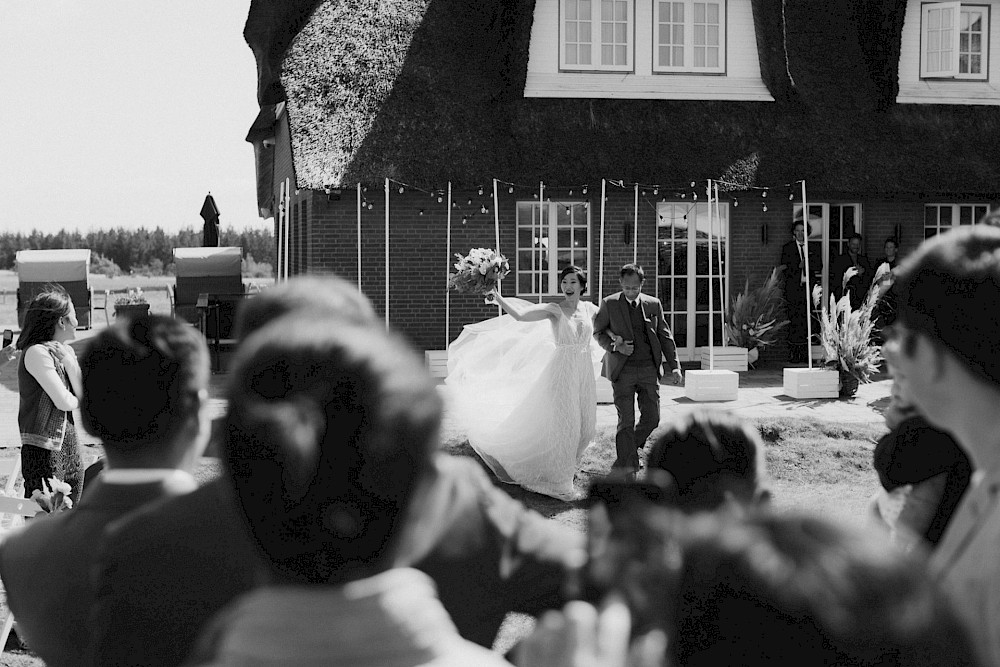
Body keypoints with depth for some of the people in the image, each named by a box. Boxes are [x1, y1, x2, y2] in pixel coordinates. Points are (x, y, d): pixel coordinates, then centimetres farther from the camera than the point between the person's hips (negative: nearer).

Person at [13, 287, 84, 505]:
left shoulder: (66, 351, 12)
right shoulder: (36, 353, -14)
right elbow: (63, 401, -16)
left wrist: (69, 362, -6)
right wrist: (78, 401, 6)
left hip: (69, 445, 9)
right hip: (43, 451, -9)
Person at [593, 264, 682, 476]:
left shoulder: (653, 304, 8)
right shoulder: (609, 304, 1)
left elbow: (665, 336, 11)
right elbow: (598, 333, 7)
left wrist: (674, 366, 3)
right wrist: (615, 346, -13)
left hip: (648, 369, 3)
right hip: (622, 369, -3)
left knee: (651, 418, 2)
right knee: (626, 420, -5)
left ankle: (627, 452, 26)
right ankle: (627, 466, 3)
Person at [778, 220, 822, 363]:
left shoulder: (812, 249, 16)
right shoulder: (787, 248, 7)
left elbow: (819, 266, 3)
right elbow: (785, 268, -2)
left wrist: (806, 264, -10)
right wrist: (799, 266, -16)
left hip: (808, 287, 3)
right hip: (793, 288, -3)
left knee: (806, 319, -1)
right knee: (794, 320, -8)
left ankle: (804, 352, 3)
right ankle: (793, 352, -6)